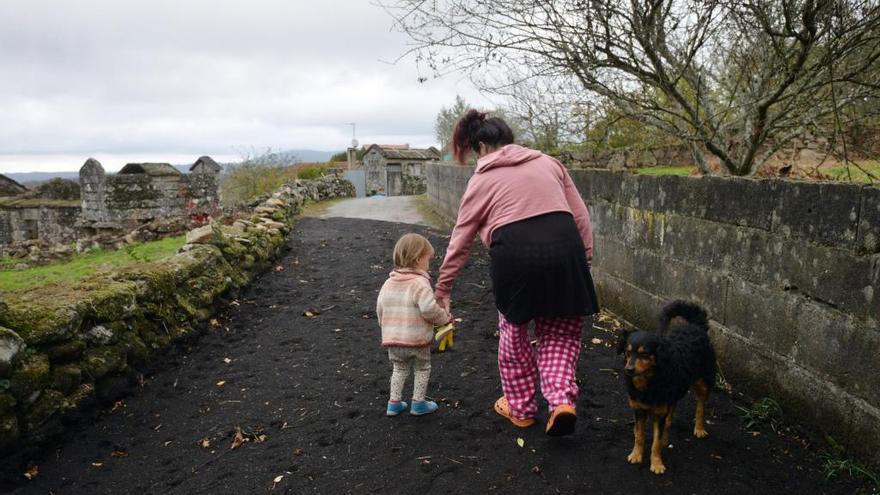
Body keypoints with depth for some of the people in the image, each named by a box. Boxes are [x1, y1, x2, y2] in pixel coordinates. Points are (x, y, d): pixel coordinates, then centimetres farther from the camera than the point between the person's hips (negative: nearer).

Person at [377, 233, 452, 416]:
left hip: (393, 340, 5)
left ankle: (394, 402, 25)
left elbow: (379, 308, 7)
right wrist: (445, 317, -10)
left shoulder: (388, 283, 2)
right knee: (422, 369, 16)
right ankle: (418, 403, 22)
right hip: (417, 340, -5)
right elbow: (429, 308, -28)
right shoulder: (420, 283, -18)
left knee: (399, 369, 23)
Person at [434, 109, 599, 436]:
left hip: (514, 253, -2)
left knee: (514, 332, 20)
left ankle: (520, 408, 33)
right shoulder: (548, 163, 20)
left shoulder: (482, 179, 13)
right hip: (564, 247, 2)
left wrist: (442, 289, 19)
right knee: (560, 333, 19)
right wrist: (585, 258, 18)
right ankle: (562, 400, 1)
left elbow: (460, 240, 13)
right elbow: (580, 215, 14)